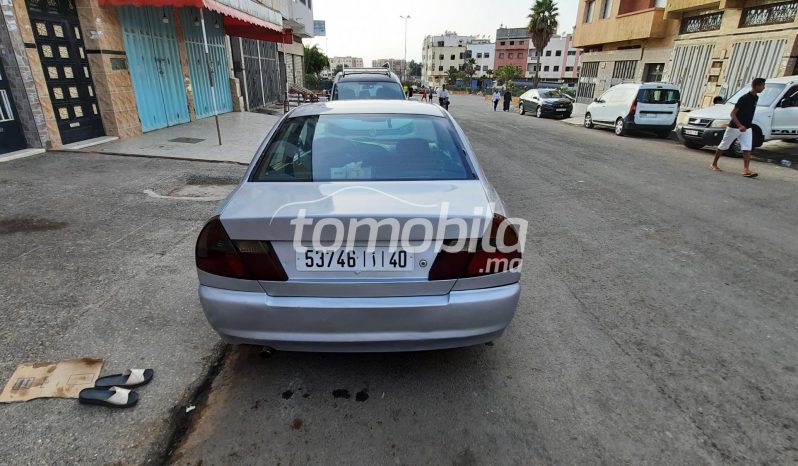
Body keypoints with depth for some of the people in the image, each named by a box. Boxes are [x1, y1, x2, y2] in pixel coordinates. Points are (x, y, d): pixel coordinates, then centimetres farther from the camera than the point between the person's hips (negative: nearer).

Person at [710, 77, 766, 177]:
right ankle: (714, 164, 23)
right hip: (734, 127, -6)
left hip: (747, 128, 7)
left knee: (747, 148, -7)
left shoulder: (756, 98, 6)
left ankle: (746, 170, -13)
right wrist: (740, 126, -30)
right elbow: (732, 113, -21)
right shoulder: (744, 98, -18)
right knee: (723, 146, 8)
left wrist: (747, 125, 20)